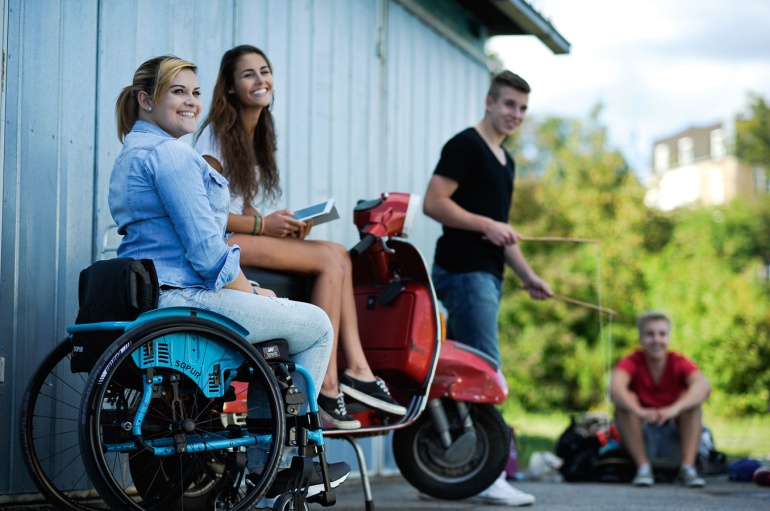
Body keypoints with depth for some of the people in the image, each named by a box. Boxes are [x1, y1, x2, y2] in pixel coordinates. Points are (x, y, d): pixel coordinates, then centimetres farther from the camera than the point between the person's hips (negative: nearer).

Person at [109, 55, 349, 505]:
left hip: (146, 297, 11)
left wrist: (246, 289, 17)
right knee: (316, 325, 2)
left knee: (280, 315, 27)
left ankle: (264, 466, 24)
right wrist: (250, 292, -4)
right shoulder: (170, 152, -14)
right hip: (182, 299, -11)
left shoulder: (131, 155, 20)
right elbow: (206, 251, -20)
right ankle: (280, 459, 11)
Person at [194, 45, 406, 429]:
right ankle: (325, 385, -22)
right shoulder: (217, 135, -7)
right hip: (216, 243, -9)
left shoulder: (257, 135, 19)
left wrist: (283, 224, 3)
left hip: (244, 237, 9)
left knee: (339, 256, -9)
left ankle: (355, 368, -17)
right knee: (332, 259, -19)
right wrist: (262, 225, -13)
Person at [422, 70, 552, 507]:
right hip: (464, 271, -9)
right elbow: (434, 201, -15)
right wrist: (486, 224, -20)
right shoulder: (465, 146, -5)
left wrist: (529, 275, 21)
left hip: (488, 275, 9)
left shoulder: (505, 160, 23)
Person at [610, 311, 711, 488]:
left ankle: (688, 467, -28)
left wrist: (675, 408, -50)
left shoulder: (679, 363, -9)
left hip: (674, 439, 0)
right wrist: (638, 410, -54)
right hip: (640, 437, 0)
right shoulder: (632, 363, -10)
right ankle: (643, 467, -28)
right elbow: (615, 387, -33)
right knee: (624, 402, -23)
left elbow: (703, 386, -31)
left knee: (692, 400, -21)